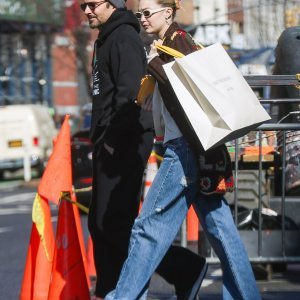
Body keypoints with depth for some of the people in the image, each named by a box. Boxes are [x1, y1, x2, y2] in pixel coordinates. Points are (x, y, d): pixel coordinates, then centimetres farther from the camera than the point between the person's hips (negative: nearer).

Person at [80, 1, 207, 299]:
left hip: (124, 143, -10)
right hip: (109, 144, 11)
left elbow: (129, 93, -22)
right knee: (100, 223, 11)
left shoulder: (124, 38, -11)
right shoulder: (105, 40, 21)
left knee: (113, 222, -14)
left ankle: (186, 268, -10)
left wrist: (113, 139, -21)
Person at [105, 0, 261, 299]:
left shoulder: (178, 42, -8)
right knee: (219, 227, 8)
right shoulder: (167, 45, 19)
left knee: (149, 225, -7)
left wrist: (154, 63, -14)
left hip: (186, 148, -10)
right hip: (198, 150, 10)